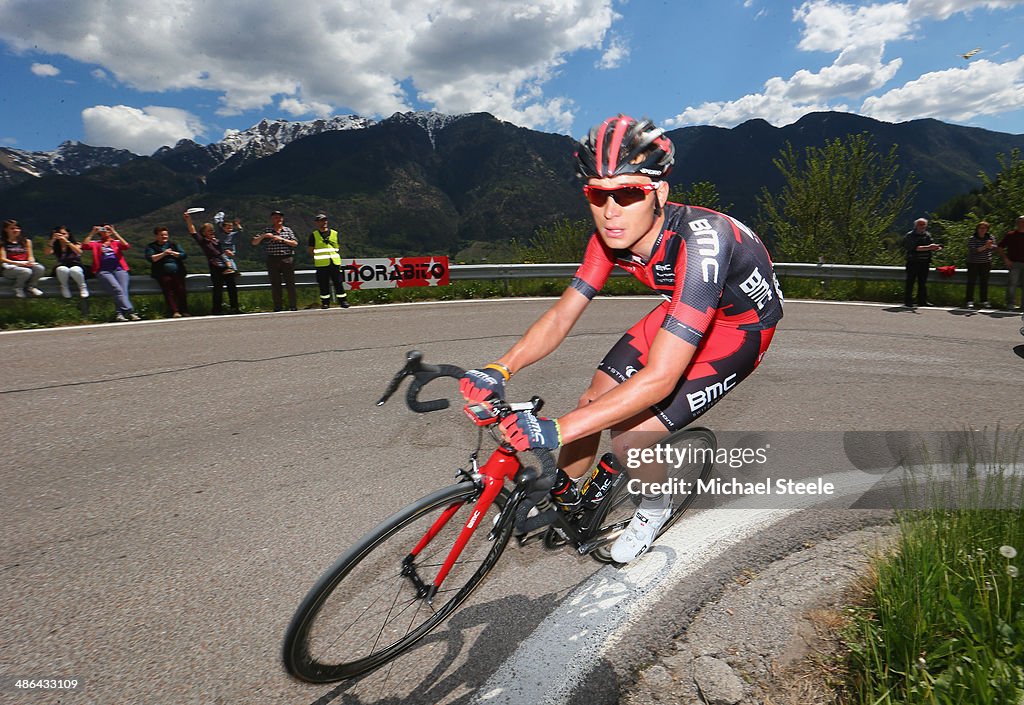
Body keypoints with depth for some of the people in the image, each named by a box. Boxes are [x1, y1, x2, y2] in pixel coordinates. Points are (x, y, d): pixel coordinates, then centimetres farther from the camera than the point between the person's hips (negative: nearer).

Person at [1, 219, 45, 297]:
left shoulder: (26, 241, 15)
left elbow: (30, 256, 13)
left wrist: (30, 262, -12)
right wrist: (18, 263, -21)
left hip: (26, 265, 3)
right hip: (10, 267, -3)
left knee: (40, 268, -31)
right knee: (26, 271, -37)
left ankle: (30, 286, -4)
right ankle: (18, 288, -6)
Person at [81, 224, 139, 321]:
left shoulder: (116, 242, 21)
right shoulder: (95, 244, 22)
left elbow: (127, 246, 0)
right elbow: (84, 246, 3)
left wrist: (114, 232, 1)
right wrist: (92, 233, 4)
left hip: (119, 269, 1)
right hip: (104, 271, -1)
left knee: (123, 290, -24)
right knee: (117, 289, -25)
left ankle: (119, 314, -26)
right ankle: (130, 312, -35)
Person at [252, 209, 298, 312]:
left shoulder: (288, 230, 10)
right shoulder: (267, 231, 9)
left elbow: (295, 243, 0)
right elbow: (254, 243, 8)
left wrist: (282, 239, -10)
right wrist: (263, 236, -9)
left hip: (287, 259, -1)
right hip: (272, 260, 1)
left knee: (290, 283, -3)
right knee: (275, 284, 2)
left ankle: (293, 306, 1)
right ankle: (277, 307, 8)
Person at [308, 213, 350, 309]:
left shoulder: (335, 233, 12)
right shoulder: (314, 235, 6)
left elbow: (339, 248, 19)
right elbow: (311, 250, 8)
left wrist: (335, 255, 8)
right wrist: (317, 256, 0)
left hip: (335, 262, 2)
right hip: (321, 264, -1)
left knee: (338, 282, 1)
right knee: (323, 284, 1)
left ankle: (343, 301, 6)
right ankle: (325, 302, 8)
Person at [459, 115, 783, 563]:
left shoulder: (699, 243, -39)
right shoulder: (613, 234, -19)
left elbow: (660, 378, -42)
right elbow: (562, 315, -15)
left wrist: (555, 430, -45)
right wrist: (500, 369, -30)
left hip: (738, 327, -6)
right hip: (679, 311, 6)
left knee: (630, 438, -17)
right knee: (593, 403, -2)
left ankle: (655, 507, 18)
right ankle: (563, 497, 26)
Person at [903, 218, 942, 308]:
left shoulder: (927, 235, 15)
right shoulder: (910, 236, -6)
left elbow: (931, 246, 13)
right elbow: (916, 248, -16)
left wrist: (936, 247, -9)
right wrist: (928, 247, -24)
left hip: (924, 263, 6)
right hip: (913, 262, -6)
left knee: (923, 282, 9)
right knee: (910, 282, -4)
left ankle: (922, 301, 13)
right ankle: (908, 301, 0)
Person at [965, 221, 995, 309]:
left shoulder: (990, 237, 6)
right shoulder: (971, 239, -5)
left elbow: (994, 247, -8)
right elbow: (973, 250, -17)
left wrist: (990, 245, -29)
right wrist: (984, 247, -27)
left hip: (985, 263, 3)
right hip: (973, 263, -3)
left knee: (984, 282, 5)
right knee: (971, 282, -3)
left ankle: (984, 301, 9)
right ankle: (970, 301, 0)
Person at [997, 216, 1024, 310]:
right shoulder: (1010, 235, 2)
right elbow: (999, 248, 3)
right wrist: (1005, 259, -7)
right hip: (1014, 263, -3)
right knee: (1012, 283, -7)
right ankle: (1011, 303, -1)